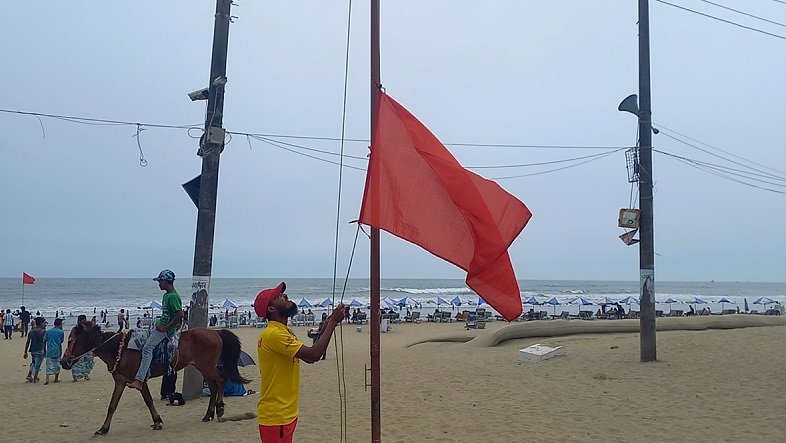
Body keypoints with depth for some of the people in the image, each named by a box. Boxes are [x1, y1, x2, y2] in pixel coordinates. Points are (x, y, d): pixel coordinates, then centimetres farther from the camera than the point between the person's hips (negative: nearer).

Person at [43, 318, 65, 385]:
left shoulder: (48, 331, 8)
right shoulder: (61, 332, 0)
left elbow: (44, 341, 8)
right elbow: (61, 342, 7)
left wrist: (44, 350, 15)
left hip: (49, 351, 2)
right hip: (57, 351, -2)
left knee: (49, 365, 0)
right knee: (57, 365, 11)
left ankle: (47, 379, -15)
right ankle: (56, 379, 18)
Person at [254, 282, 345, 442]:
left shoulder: (281, 332, 13)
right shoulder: (274, 334, -20)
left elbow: (310, 355, 14)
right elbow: (312, 355, -27)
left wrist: (328, 324, 6)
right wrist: (332, 322, -19)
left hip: (285, 414, 10)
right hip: (275, 417, -10)